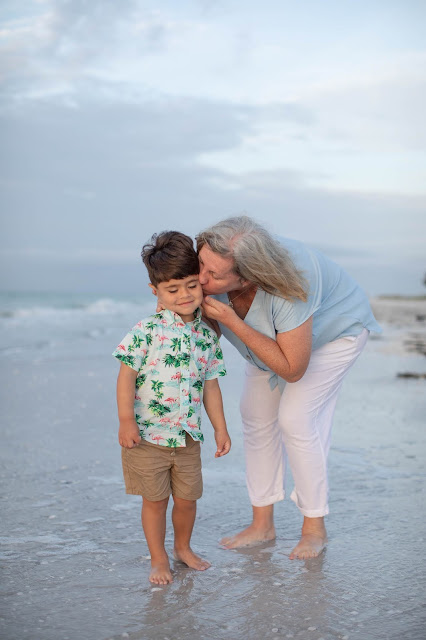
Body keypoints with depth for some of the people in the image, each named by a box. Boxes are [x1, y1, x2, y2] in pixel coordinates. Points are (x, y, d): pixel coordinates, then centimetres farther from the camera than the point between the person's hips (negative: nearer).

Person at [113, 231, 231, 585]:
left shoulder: (207, 336, 3)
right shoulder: (147, 330, -12)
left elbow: (210, 385, 10)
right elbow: (127, 375, -12)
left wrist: (221, 428, 11)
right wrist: (126, 420, -16)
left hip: (188, 436, 4)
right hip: (147, 435, -4)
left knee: (187, 498, 14)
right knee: (155, 500, 7)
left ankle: (183, 547, 39)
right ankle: (159, 559, 25)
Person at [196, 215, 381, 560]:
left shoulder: (286, 291, -46)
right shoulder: (212, 270, -29)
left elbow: (292, 369, -36)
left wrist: (233, 322, -43)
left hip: (335, 328, -6)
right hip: (273, 334, 6)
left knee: (295, 418, -14)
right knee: (256, 414, 2)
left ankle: (315, 528, 5)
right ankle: (262, 524, 15)